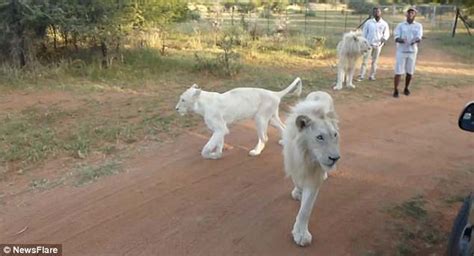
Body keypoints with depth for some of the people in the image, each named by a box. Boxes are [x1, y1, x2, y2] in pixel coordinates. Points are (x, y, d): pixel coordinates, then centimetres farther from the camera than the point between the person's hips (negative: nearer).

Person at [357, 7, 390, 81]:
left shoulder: (384, 24, 4)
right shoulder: (368, 22, 1)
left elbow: (386, 33, 6)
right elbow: (364, 33, 4)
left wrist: (384, 39, -14)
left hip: (378, 45, 1)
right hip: (368, 44, -1)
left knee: (374, 61, 6)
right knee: (365, 60, -6)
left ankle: (372, 76, 12)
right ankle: (361, 76, -5)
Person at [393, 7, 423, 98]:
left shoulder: (418, 26, 3)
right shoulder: (400, 25, 2)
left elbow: (419, 38, -10)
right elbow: (396, 38, -9)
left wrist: (415, 40, -34)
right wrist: (401, 40, -32)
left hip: (412, 51, 2)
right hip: (401, 51, -1)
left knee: (410, 72, 8)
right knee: (398, 71, -6)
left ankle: (406, 88, 26)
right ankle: (395, 90, 1)